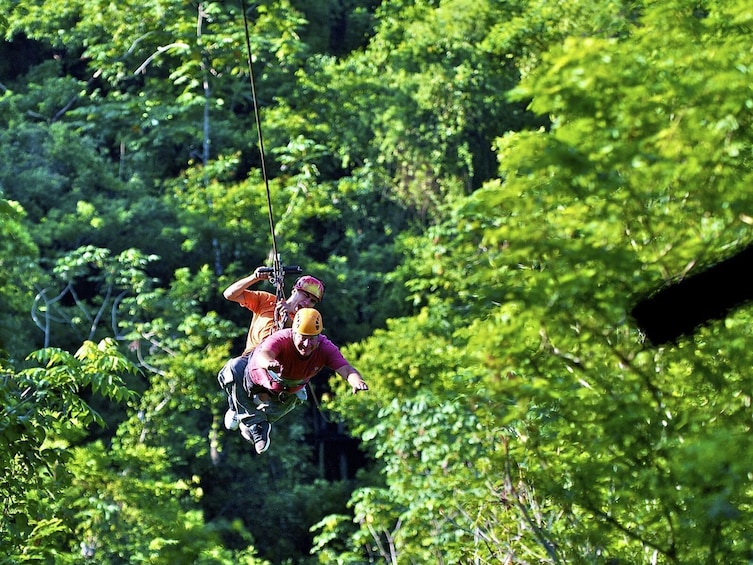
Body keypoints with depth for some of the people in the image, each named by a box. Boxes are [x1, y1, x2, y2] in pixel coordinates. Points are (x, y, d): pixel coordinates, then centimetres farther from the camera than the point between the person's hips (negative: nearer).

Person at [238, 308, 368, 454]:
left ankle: (263, 422, 58)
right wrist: (268, 363, -92)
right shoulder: (281, 339, -47)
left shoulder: (326, 348, -38)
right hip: (261, 377, -4)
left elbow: (345, 368, -51)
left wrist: (356, 381, -75)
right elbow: (262, 356, -67)